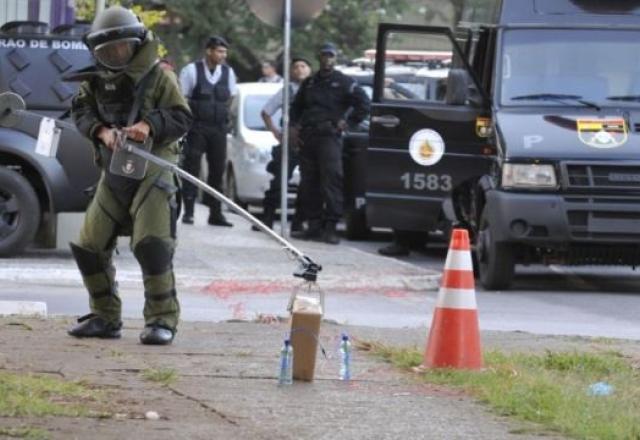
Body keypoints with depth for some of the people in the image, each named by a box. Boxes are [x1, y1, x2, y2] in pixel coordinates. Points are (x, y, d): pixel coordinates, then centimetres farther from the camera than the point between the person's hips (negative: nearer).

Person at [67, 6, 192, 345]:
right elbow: (81, 110, 5)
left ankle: (162, 319, -10)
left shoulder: (157, 76, -5)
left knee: (151, 245, -17)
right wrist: (102, 131, -14)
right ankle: (106, 317, 18)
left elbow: (181, 118, -7)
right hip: (113, 173, 6)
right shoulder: (97, 80, 9)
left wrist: (149, 125, -24)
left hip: (151, 170, -6)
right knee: (90, 245, 6)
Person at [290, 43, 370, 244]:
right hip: (307, 137, 6)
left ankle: (330, 226, -16)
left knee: (331, 180, -14)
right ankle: (314, 225, 11)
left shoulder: (343, 82, 4)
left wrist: (348, 122, -5)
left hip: (329, 137, -6)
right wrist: (295, 125, 15)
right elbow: (296, 106, 30)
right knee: (308, 183, 6)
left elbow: (363, 104, 0)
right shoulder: (310, 83, 20)